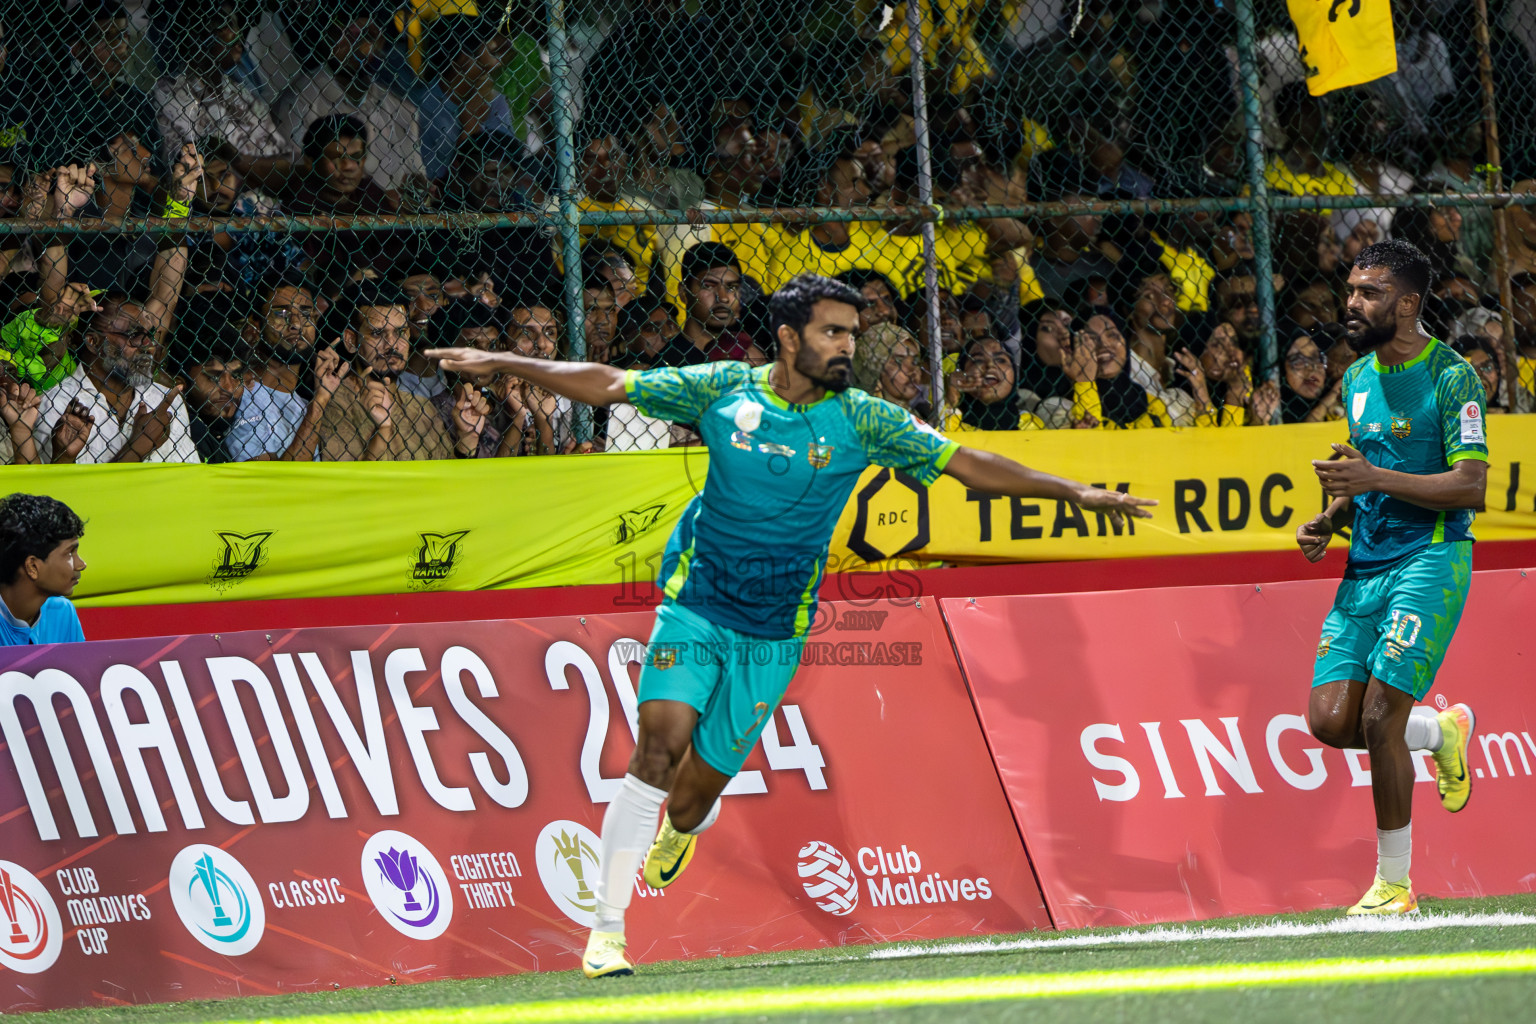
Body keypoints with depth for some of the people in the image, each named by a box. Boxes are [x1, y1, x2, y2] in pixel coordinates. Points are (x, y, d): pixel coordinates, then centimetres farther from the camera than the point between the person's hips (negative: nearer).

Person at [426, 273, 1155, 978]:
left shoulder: (860, 420, -4)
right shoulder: (725, 389, -4)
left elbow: (967, 465, -5)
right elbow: (608, 385, 2)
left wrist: (1075, 492, -12)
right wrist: (499, 363, 0)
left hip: (774, 634, 1)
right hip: (696, 603, -1)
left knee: (698, 788, 2)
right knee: (661, 744, -20)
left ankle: (678, 833, 43)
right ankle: (607, 929, -16)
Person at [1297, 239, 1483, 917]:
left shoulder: (1451, 376, -10)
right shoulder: (1359, 377, 13)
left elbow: (1470, 486, -16)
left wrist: (1375, 479, -23)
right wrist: (1330, 520, 6)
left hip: (1431, 561, -7)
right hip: (1365, 564, 7)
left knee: (1380, 717, -13)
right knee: (1331, 719, -4)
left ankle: (1394, 885, 0)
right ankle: (1443, 731, 27)